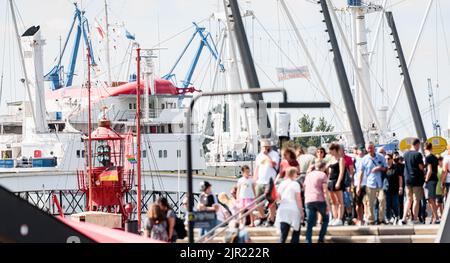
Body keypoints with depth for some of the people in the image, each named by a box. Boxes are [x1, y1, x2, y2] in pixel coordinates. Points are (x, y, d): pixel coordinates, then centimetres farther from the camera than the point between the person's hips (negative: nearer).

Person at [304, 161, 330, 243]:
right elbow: (324, 191, -4)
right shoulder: (323, 175, 3)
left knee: (310, 223, 2)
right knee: (325, 219, 16)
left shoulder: (308, 175, 20)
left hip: (308, 201, 4)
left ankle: (308, 241, -8)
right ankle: (321, 239, 6)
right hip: (319, 200, -4)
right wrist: (327, 204, -5)